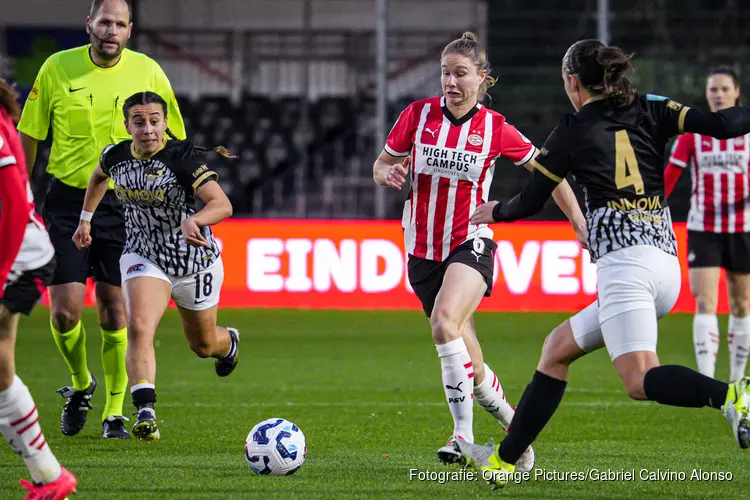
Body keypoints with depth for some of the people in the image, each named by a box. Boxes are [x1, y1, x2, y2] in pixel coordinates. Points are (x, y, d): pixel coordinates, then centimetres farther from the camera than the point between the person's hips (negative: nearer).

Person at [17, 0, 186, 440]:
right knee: (65, 312, -6)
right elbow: (29, 135, 5)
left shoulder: (148, 72, -2)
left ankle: (115, 412, 13)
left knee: (115, 313, 0)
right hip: (67, 200, 0)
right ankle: (81, 384, 23)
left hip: (125, 204, 0)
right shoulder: (58, 68, -3)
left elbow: (173, 140, 8)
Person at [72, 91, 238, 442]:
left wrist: (193, 220, -54)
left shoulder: (185, 158, -24)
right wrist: (85, 219, 21)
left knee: (203, 345, 19)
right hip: (143, 258, 2)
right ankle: (145, 414, -31)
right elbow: (98, 177, 20)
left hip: (196, 264, -2)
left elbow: (222, 205, -35)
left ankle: (230, 343, 57)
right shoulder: (115, 156, -7)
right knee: (139, 328, -26)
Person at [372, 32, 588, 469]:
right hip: (423, 249, 3)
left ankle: (464, 434, -29)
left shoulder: (495, 128, -5)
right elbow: (381, 165, 8)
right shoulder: (418, 114, -2)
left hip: (471, 244, -3)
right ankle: (513, 424, 30)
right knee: (467, 362, 7)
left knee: (445, 321, -31)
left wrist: (579, 222, 4)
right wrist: (388, 173, -16)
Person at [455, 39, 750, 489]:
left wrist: (496, 212, 33)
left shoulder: (572, 133, 5)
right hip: (667, 264, 7)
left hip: (624, 262, -7)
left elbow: (531, 202, 13)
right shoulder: (651, 111, 13)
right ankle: (504, 460, 23)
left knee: (640, 380, -20)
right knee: (557, 350, 19)